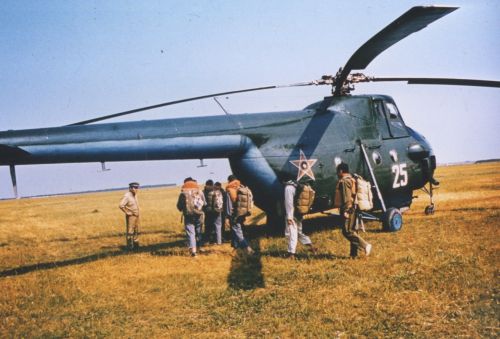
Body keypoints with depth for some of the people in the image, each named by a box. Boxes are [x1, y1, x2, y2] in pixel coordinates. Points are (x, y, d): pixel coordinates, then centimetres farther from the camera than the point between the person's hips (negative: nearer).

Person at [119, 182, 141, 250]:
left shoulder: (135, 195, 10)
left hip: (136, 216, 9)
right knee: (129, 232, -4)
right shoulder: (127, 196, -18)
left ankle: (136, 245, 22)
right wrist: (127, 212, -20)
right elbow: (121, 205, -28)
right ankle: (129, 246, 0)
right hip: (130, 216, -9)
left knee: (136, 231, 14)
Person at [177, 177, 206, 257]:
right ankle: (199, 247, 33)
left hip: (188, 216, -3)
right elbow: (204, 204, 7)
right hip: (199, 215, 3)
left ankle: (193, 250, -17)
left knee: (190, 233, -4)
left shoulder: (183, 193, -6)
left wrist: (183, 209, 18)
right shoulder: (199, 192, 3)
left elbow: (179, 206, -2)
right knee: (198, 232, 20)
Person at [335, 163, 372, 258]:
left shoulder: (344, 181, -13)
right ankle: (354, 254, 15)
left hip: (348, 209, -10)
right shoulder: (352, 180, 18)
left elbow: (347, 198, -21)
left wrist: (345, 211, -21)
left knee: (347, 231, -10)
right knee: (352, 230, 11)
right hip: (353, 209, 10)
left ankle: (365, 245, -15)